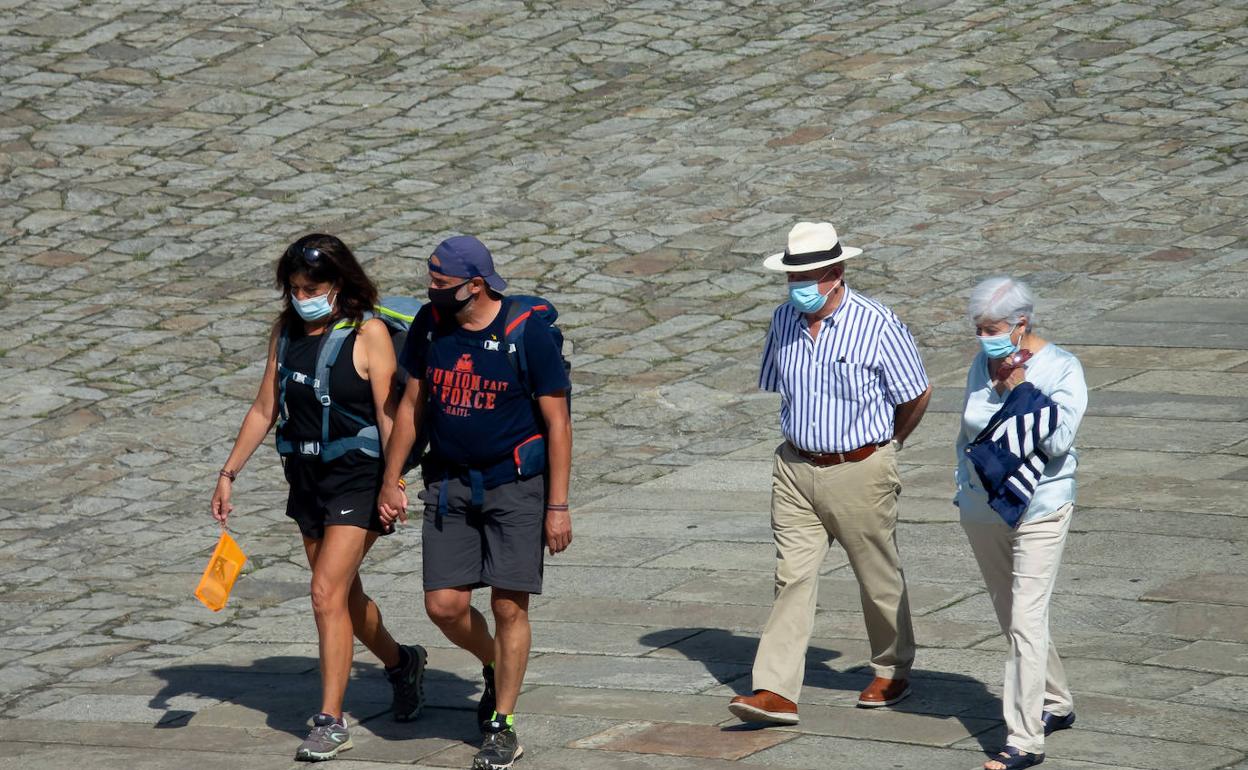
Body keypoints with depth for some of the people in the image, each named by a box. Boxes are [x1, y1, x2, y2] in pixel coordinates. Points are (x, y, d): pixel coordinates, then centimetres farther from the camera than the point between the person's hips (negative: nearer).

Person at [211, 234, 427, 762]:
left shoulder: (368, 333, -11)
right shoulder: (287, 330, 6)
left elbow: (388, 416, -13)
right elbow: (264, 409, 12)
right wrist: (229, 473, 8)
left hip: (357, 478, -7)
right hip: (306, 479, 7)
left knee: (328, 593, -14)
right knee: (344, 595, 17)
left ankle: (330, 721, -10)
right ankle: (401, 664, 43)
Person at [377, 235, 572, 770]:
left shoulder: (527, 333, -13)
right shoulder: (430, 325, 0)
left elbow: (557, 422, -9)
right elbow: (412, 405, 12)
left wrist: (558, 506, -11)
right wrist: (390, 481, 11)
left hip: (516, 485, -4)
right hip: (449, 485, 4)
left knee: (509, 607, -4)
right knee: (444, 605, -2)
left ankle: (502, 726, 8)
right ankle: (495, 668, 29)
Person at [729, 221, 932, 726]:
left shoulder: (876, 325, -14)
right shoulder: (784, 320, 2)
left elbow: (918, 395, -2)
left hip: (859, 471, -4)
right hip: (795, 470, 4)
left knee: (879, 578, 10)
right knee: (792, 577, -4)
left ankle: (891, 672, 31)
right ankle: (777, 692, -10)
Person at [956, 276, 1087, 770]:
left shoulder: (1061, 369, -10)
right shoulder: (981, 366, 6)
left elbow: (1059, 438, -20)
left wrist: (1019, 388, -19)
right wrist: (965, 489, 15)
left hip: (1038, 510, -6)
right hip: (982, 508, 7)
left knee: (1025, 621, -12)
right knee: (1010, 618, 15)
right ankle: (1055, 705, 33)